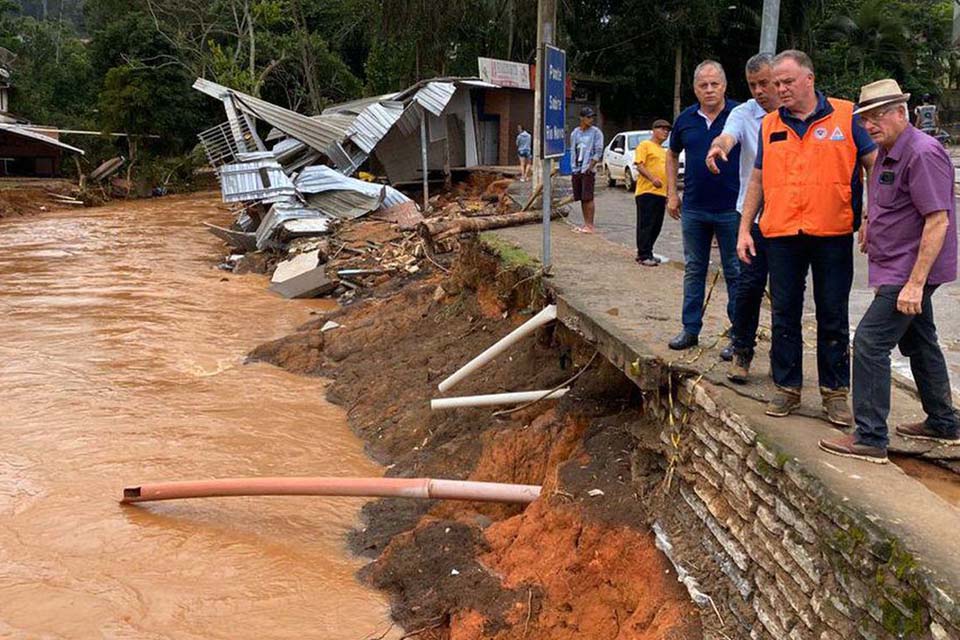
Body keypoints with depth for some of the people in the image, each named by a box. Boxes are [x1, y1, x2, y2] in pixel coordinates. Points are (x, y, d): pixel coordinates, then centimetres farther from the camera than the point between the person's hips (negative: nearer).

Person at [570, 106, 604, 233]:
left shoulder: (596, 132, -2)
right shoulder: (575, 133, 12)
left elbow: (598, 151, -7)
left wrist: (591, 166, -16)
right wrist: (573, 169, 12)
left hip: (588, 170, -5)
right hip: (576, 170, 5)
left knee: (588, 198, -9)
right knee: (581, 199, 8)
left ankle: (590, 225, -6)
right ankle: (585, 224, 15)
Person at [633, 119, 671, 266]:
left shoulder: (664, 151, 24)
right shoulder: (645, 145, -1)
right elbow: (639, 165, -12)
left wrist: (669, 194, 23)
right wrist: (652, 178, -26)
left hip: (661, 193, 8)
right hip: (647, 192, -8)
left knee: (656, 226, 8)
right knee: (645, 225, -7)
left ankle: (645, 253, 17)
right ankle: (644, 255, -5)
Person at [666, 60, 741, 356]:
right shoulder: (685, 119, 5)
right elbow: (672, 155, 19)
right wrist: (672, 193, 11)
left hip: (731, 209, -4)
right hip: (693, 208, 4)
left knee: (736, 273, 4)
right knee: (693, 270, 12)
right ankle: (690, 329, 23)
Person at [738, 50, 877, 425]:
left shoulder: (845, 116, 1)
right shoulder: (770, 125, 10)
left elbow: (876, 165, 2)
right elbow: (758, 180, 14)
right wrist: (745, 229, 9)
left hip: (833, 235, -2)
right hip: (781, 235, 3)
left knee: (833, 317, 6)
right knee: (784, 315, 8)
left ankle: (835, 391, 17)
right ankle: (787, 387, 20)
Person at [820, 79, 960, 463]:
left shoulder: (923, 154, -19)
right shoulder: (887, 154, 12)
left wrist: (915, 283, -27)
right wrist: (869, 221, 15)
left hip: (911, 271, -11)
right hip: (900, 270, 11)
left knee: (870, 342, -12)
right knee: (919, 343, 19)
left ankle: (870, 438, -7)